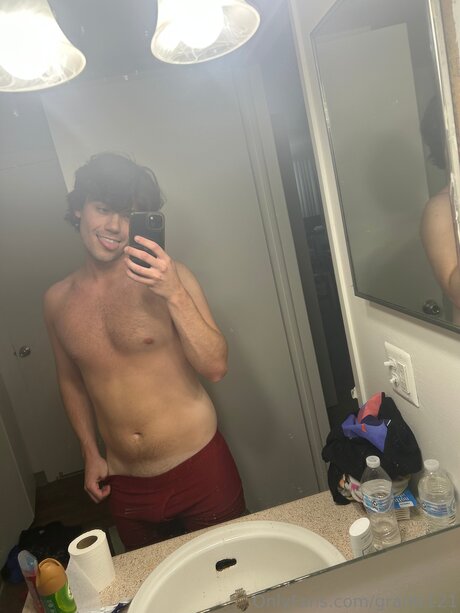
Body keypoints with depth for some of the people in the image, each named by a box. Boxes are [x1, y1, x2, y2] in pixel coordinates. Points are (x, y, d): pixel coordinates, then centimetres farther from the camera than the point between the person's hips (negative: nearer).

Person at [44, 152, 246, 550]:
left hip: (199, 469, -3)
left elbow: (215, 368, -16)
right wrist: (91, 453, 12)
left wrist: (174, 294, -27)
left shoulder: (166, 277, -12)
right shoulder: (57, 300, 0)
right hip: (123, 484, 4)